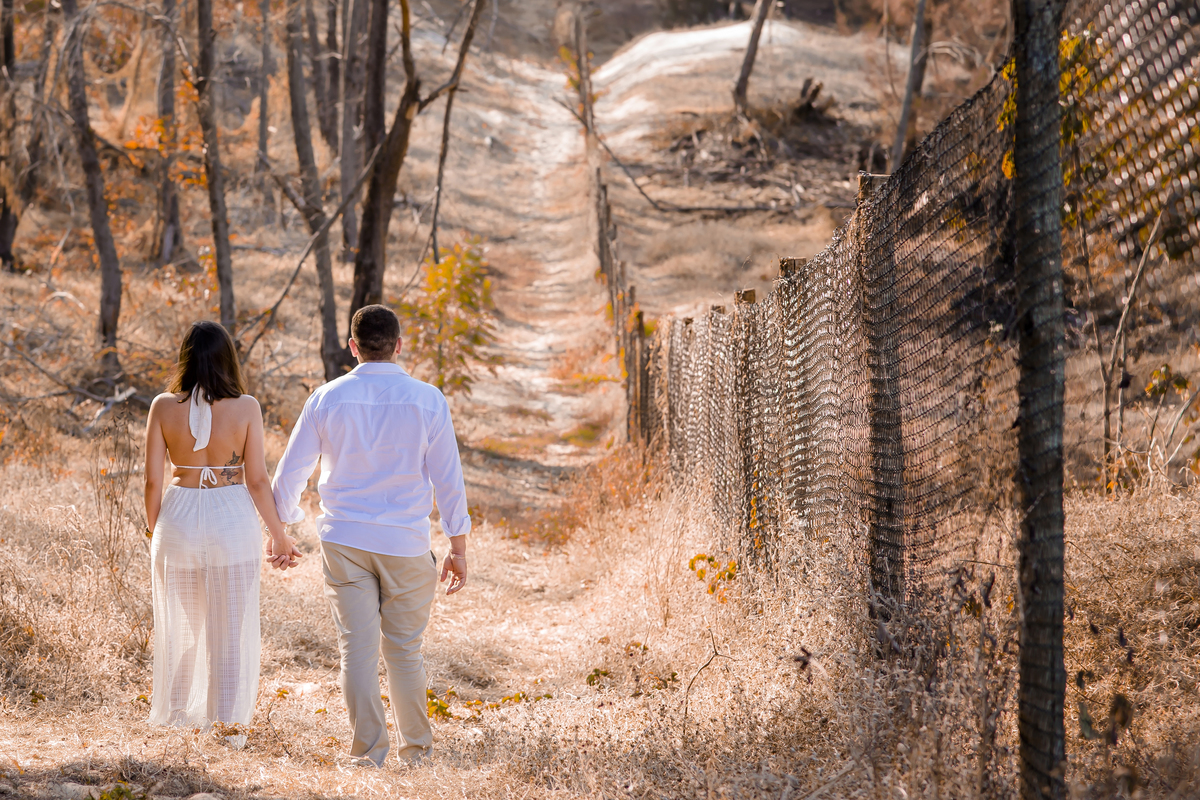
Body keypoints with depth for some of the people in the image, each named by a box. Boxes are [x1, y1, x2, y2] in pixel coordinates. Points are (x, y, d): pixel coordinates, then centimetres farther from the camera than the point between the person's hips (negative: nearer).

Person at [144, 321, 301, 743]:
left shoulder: (164, 406, -6)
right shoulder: (245, 407, -9)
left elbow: (152, 479, -3)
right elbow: (257, 479, -8)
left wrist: (153, 531, 12)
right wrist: (279, 534, 4)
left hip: (178, 518, 2)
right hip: (232, 518, -1)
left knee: (180, 624, 18)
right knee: (231, 629, 10)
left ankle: (178, 714, 28)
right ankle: (228, 723, 13)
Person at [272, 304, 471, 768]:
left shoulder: (328, 399, -2)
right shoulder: (427, 401, -5)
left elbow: (291, 472, 3)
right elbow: (448, 479, -2)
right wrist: (458, 548, 6)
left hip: (343, 540, 0)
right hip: (405, 543, 0)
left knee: (357, 648, 2)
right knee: (404, 649, 11)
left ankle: (368, 751, -1)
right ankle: (414, 748, 22)